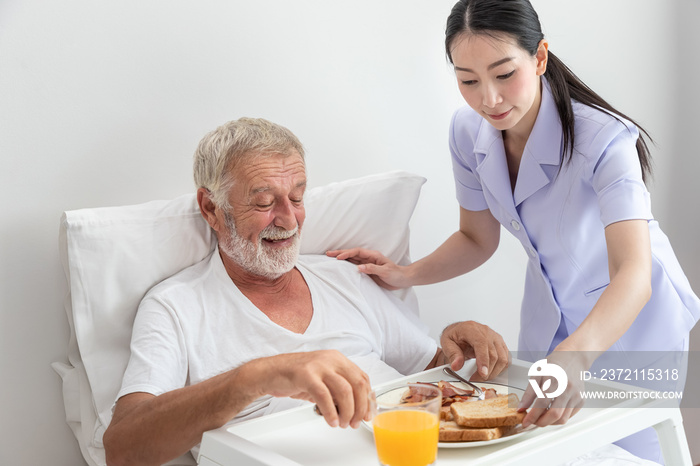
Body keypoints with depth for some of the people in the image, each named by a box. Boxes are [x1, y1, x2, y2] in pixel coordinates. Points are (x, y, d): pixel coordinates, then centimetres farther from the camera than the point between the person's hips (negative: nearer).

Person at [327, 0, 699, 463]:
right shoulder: (469, 131, -14)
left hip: (634, 316, -5)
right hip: (550, 316, 5)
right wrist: (406, 275, -14)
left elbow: (633, 276, -44)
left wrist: (576, 356, -61)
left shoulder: (603, 138, -32)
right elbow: (478, 240, 1)